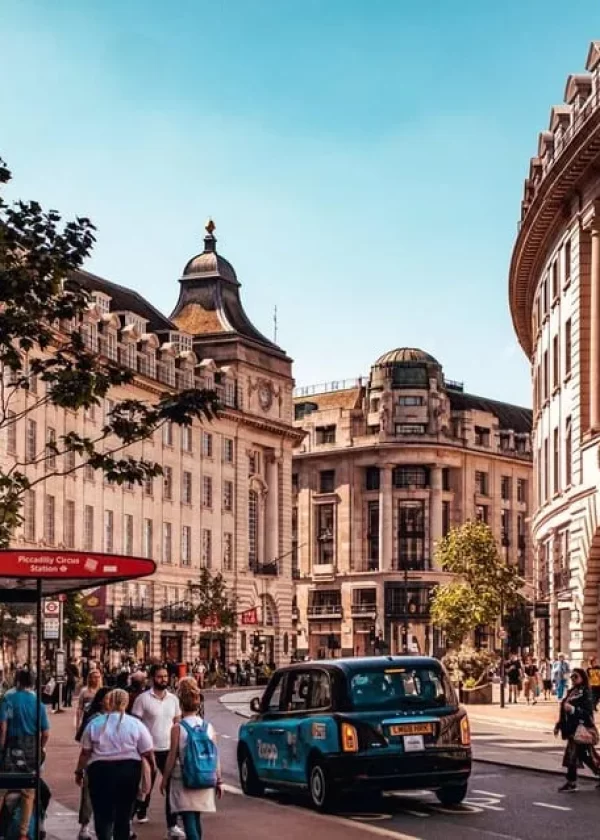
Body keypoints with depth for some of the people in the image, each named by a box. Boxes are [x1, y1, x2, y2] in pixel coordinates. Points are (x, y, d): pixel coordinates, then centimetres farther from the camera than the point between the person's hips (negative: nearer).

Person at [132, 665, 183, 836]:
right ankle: (141, 813, 38)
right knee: (147, 786, 14)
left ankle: (172, 825, -1)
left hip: (169, 750, 3)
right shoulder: (143, 699, -9)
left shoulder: (173, 699, 4)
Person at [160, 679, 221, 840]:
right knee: (195, 819, 19)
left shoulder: (177, 728, -9)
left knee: (189, 819, -7)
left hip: (183, 780, -4)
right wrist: (219, 781, 11)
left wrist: (164, 778, 3)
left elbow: (172, 756, -8)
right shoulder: (209, 727, 2)